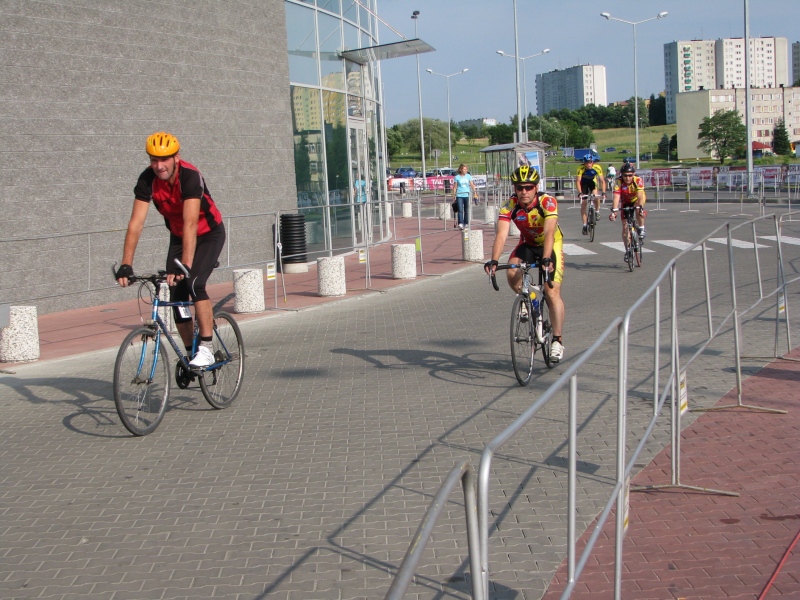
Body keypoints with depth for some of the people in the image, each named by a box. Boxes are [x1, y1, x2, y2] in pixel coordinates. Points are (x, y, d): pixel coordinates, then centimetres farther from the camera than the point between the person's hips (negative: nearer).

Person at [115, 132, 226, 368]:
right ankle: (190, 353, 12)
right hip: (178, 236, 5)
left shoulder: (190, 176, -31)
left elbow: (190, 223, -40)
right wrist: (126, 265, -31)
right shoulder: (147, 180, -18)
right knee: (176, 294, -3)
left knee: (194, 284, -26)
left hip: (209, 235, -5)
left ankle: (206, 348, -18)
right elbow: (136, 223, -23)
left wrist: (185, 265, -48)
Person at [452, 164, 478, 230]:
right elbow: (455, 187, 5)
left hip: (467, 195, 2)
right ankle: (460, 223, -18)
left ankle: (466, 224, 16)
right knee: (460, 210, -12)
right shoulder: (457, 177, 3)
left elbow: (472, 185, 7)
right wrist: (454, 197, 2)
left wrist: (475, 192, -3)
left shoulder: (468, 176, 9)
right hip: (459, 195, -2)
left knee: (467, 210, 7)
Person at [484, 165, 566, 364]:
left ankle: (557, 341, -3)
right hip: (527, 244, 3)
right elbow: (501, 235, -33)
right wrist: (494, 260, -49)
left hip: (551, 245, -3)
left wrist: (546, 259, -58)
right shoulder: (509, 206, -23)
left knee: (552, 292, -14)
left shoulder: (547, 202, -30)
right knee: (512, 274, -27)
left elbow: (549, 233, -42)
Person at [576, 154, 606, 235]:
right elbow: (577, 181, -32)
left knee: (596, 197, -28)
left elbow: (602, 181, -25)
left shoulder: (597, 168, -28)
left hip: (592, 182, 0)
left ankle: (597, 211, 1)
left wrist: (604, 192, -36)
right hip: (584, 183, 0)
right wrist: (580, 193, -43)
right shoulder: (581, 168, -31)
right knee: (583, 204, -5)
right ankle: (585, 225, 2)